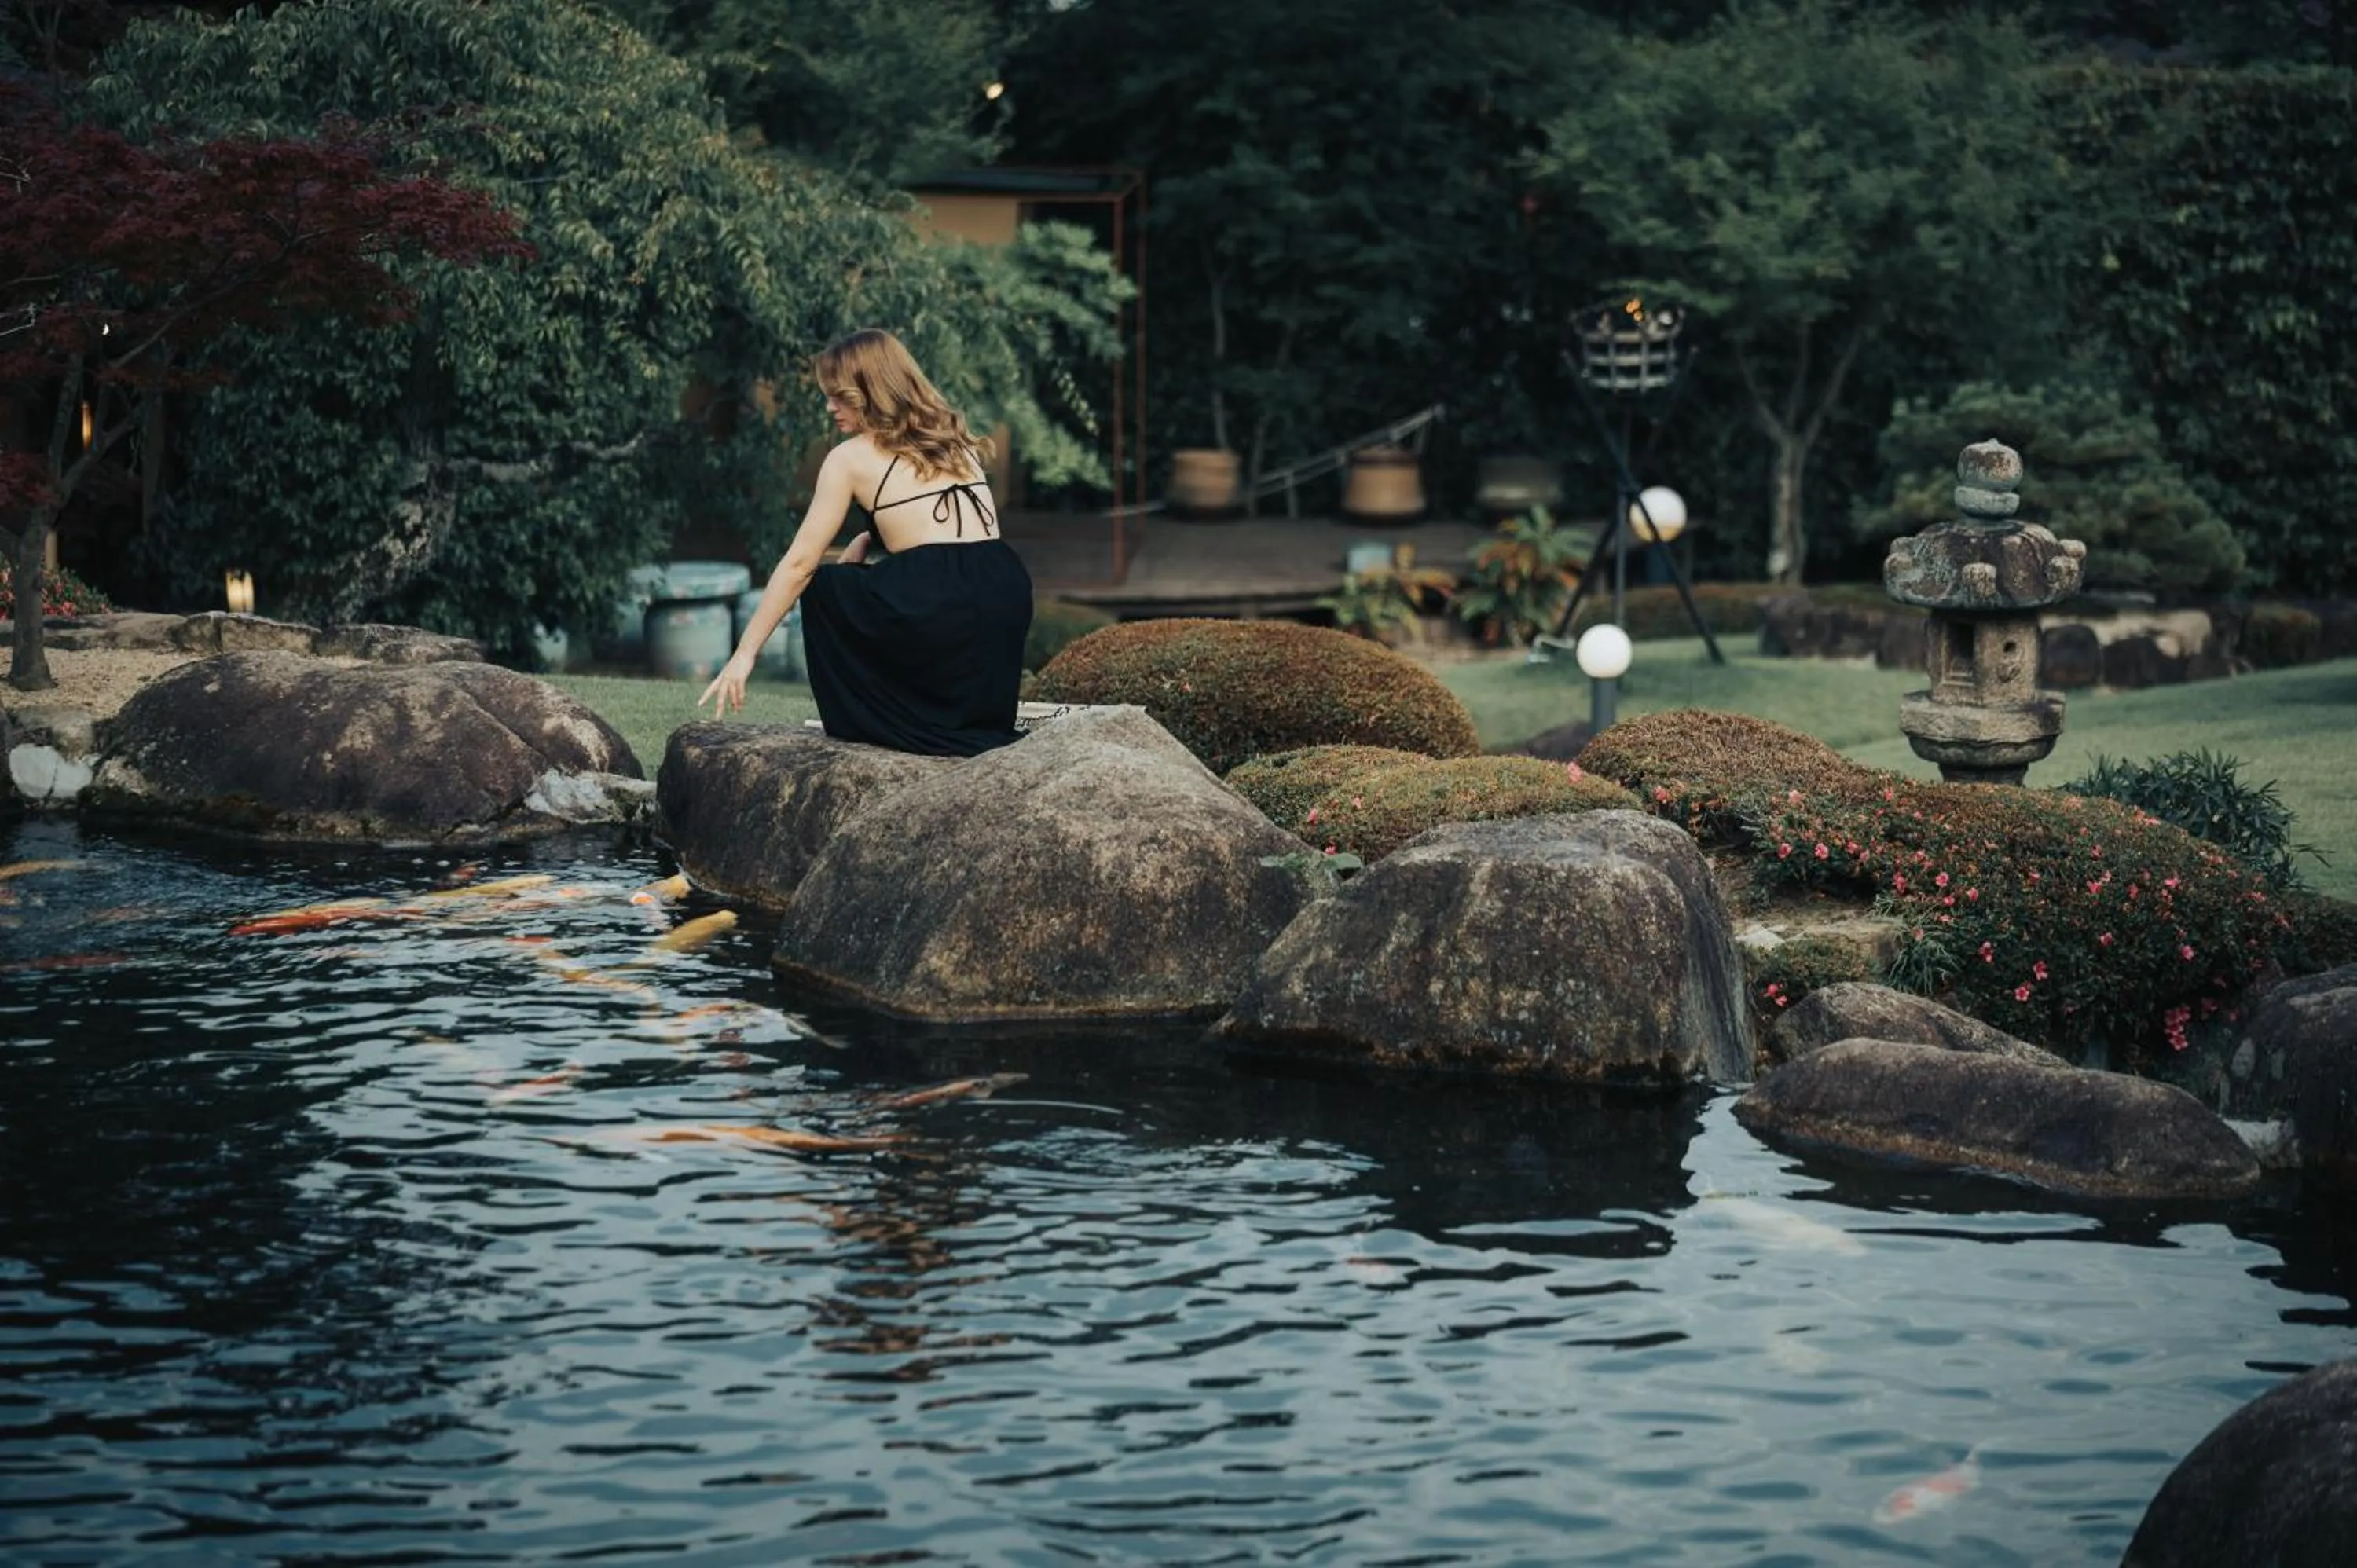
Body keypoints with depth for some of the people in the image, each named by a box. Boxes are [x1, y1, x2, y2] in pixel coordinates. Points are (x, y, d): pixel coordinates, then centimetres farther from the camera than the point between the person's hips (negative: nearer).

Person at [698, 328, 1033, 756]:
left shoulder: (851, 457, 6)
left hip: (933, 606, -6)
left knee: (821, 589, 21)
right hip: (1007, 601, 6)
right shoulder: (952, 439, 21)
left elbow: (799, 564, 6)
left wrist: (744, 652, 10)